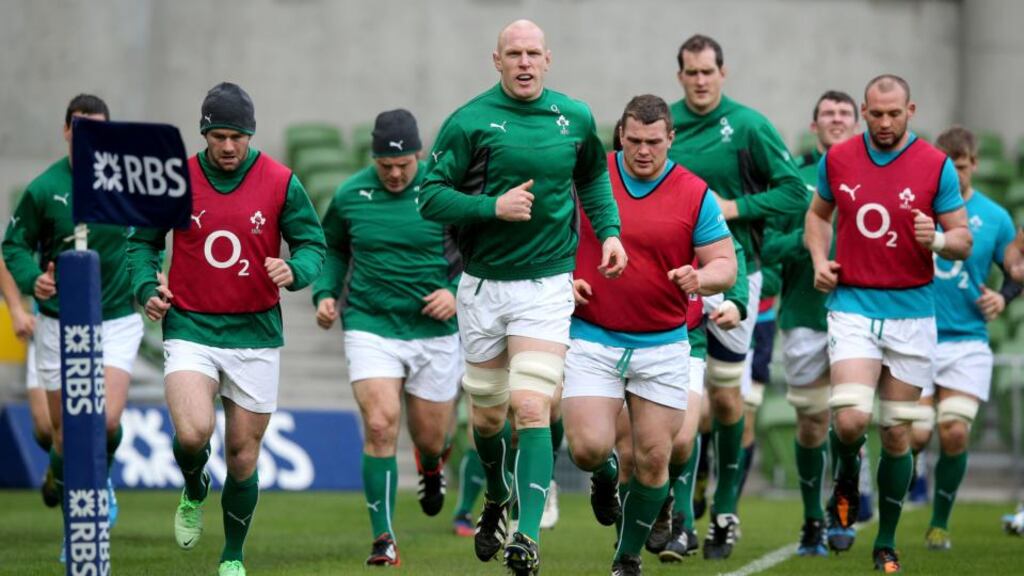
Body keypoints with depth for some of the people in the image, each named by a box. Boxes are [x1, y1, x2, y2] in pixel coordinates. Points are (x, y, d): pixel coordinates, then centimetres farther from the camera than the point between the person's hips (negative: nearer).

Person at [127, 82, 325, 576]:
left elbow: (312, 243, 4)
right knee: (193, 432, -23)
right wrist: (147, 287, -6)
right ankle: (194, 492, 12)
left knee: (243, 454, 5)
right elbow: (142, 241, 12)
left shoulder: (280, 182, -2)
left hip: (255, 333, 1)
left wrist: (294, 270, -18)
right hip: (190, 328, -1)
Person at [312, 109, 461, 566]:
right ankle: (384, 538, -9)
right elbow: (333, 248, 16)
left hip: (434, 330, 0)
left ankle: (431, 468, 51)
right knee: (380, 426, -17)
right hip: (370, 326, 0)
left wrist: (456, 292, -14)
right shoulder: (350, 195, -1)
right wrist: (326, 293, 1)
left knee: (429, 437, 10)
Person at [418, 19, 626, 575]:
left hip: (547, 285, 0)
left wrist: (608, 229, 8)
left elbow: (593, 175, 22)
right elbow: (431, 197, -7)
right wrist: (494, 206, -19)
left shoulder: (575, 118, 2)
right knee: (488, 415, 13)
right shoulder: (468, 122, -6)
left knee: (531, 410, -15)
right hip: (483, 285, 1)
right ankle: (496, 497, 43)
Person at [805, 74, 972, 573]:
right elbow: (818, 213, 21)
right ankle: (846, 483, 16)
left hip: (911, 312, 0)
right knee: (850, 419, -19)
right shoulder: (837, 161, 2)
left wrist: (936, 240, -23)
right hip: (853, 308, 0)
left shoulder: (936, 167, -4)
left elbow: (963, 241, 0)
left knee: (896, 434, 4)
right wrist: (819, 259, 3)